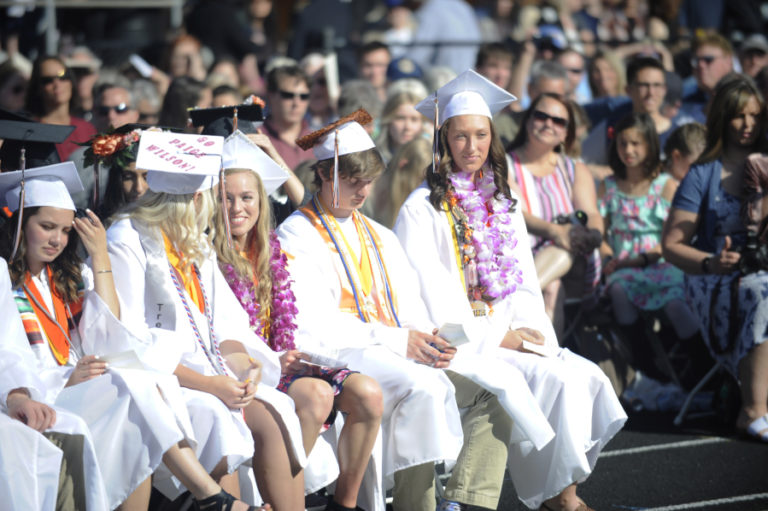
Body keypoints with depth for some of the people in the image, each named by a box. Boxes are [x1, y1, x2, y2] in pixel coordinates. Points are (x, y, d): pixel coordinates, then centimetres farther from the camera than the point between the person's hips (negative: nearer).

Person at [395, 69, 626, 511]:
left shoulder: (505, 205, 18)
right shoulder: (422, 209, -3)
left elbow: (524, 282, 17)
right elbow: (433, 293, -9)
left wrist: (531, 332, -3)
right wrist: (497, 337, -14)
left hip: (512, 335, 6)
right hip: (463, 342, -6)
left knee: (590, 377, -17)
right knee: (556, 380, -25)